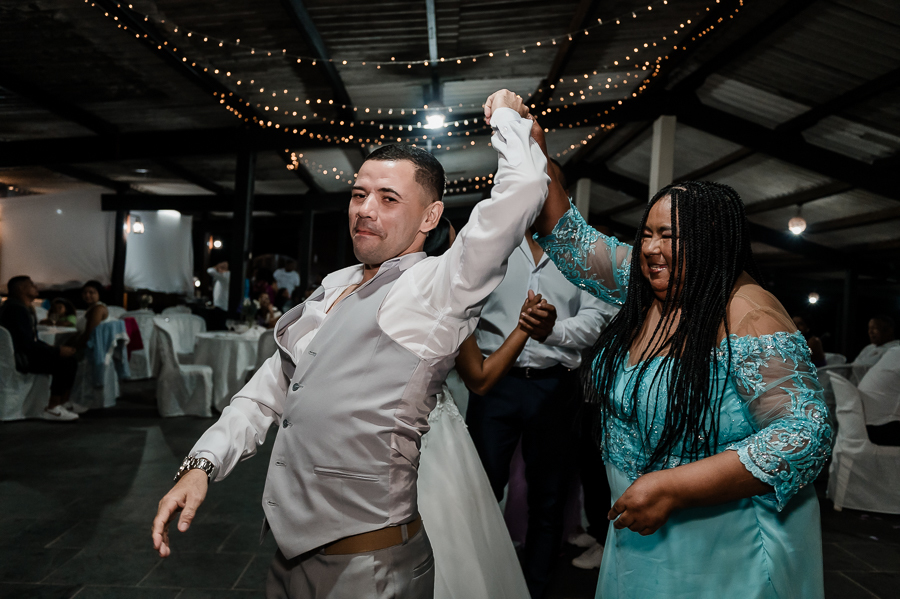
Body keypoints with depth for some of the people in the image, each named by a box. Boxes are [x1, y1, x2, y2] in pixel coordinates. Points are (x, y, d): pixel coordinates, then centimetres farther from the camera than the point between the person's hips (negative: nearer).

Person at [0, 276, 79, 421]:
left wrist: (54, 349, 3)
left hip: (24, 353, 11)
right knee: (64, 362, -21)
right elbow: (27, 344, -24)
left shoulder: (24, 308, 16)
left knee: (70, 359, 5)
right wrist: (58, 351, -20)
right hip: (18, 359, -11)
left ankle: (64, 402, 6)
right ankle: (52, 408, -14)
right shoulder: (17, 309, -17)